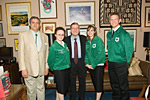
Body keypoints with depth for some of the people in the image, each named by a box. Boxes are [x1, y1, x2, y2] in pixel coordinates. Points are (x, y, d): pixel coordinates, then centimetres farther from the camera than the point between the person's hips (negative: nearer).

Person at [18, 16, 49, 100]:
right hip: (29, 69, -2)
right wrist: (23, 69, -8)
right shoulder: (23, 35, 1)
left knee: (41, 89, 12)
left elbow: (46, 53, 9)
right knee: (31, 91, 8)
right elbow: (21, 53, -3)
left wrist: (47, 67, 6)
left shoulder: (45, 36, 9)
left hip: (41, 69, 3)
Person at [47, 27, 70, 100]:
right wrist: (53, 69, 4)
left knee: (62, 88, 18)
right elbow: (50, 60, -7)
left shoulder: (65, 45, 5)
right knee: (61, 90, 3)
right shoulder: (53, 47, -13)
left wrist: (68, 66, 12)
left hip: (67, 69, 6)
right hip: (58, 70, -6)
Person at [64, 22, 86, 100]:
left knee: (82, 81, 12)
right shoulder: (66, 39, -1)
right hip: (71, 62, -1)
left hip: (81, 62, 1)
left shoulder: (84, 38, 4)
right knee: (72, 82, 10)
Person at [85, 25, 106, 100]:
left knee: (98, 83, -3)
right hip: (90, 66, 5)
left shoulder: (98, 40, -8)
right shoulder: (87, 42, 8)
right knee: (94, 82, 13)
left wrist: (93, 65, -15)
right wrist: (87, 64, -5)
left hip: (98, 65, -5)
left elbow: (99, 54, -14)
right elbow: (86, 54, 8)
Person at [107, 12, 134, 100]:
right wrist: (110, 58, 12)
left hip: (121, 64, -6)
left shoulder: (124, 34, -11)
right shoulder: (109, 34, 8)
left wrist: (126, 62, -5)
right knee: (114, 85, 18)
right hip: (111, 63, 6)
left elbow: (130, 49, -9)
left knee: (123, 86, 7)